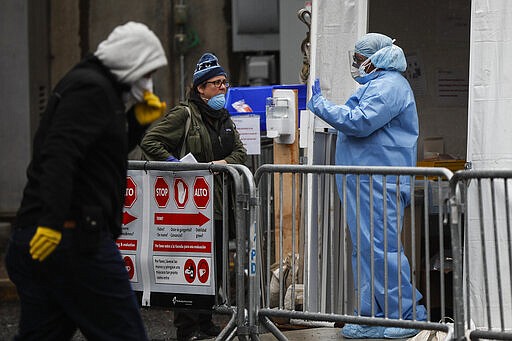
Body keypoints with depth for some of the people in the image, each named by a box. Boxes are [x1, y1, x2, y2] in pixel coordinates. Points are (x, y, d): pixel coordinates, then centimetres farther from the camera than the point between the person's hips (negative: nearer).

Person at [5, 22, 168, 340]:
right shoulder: (92, 88, -9)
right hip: (76, 236, -10)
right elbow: (60, 153, -22)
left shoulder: (84, 83, 24)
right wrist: (52, 220, -31)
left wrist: (137, 123, 18)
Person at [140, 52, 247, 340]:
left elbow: (240, 152, 15)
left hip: (218, 204, 8)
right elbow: (150, 142, -10)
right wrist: (175, 164, -18)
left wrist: (222, 162, -5)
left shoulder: (225, 119, 18)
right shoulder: (184, 115, -7)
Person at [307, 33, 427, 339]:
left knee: (380, 248, -12)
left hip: (380, 184, -11)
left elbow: (359, 122, -23)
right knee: (367, 249, 11)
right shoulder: (378, 84, 23)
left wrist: (320, 105, -13)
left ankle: (410, 315, -9)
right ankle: (370, 316, 14)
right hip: (368, 183, 11)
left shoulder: (388, 86, -13)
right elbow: (357, 123, 32)